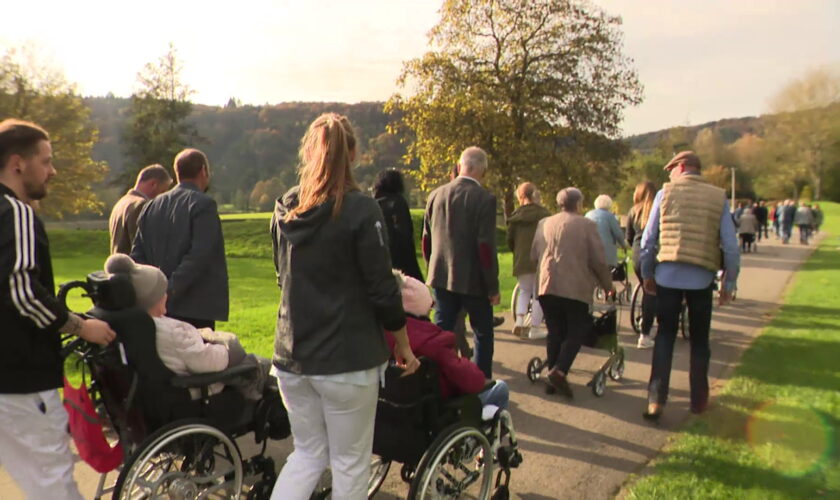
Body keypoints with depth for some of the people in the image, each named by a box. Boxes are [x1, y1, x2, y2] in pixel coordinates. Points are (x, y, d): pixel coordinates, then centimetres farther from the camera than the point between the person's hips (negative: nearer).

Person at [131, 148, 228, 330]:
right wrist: (172, 290, -18)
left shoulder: (151, 207, 13)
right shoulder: (204, 205, -9)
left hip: (159, 307, 7)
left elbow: (137, 256, 10)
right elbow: (199, 256, -19)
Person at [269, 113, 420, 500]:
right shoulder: (360, 210, -14)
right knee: (350, 462, 11)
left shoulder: (285, 209, 3)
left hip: (291, 356, 6)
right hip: (347, 360, -5)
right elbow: (382, 290, -12)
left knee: (308, 453, 20)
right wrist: (404, 347, 1)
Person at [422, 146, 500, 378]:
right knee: (483, 334, 12)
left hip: (441, 277, 5)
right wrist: (493, 286, -9)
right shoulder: (484, 198, -14)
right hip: (473, 280, -4)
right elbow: (485, 247, -18)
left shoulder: (436, 194, 3)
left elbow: (426, 240, 9)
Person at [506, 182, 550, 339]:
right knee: (538, 294, 6)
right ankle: (535, 328, 8)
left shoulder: (516, 215, 2)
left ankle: (519, 321, 2)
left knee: (524, 291, 18)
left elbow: (510, 239, 7)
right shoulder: (544, 214, -5)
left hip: (521, 261, 3)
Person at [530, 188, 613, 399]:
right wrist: (608, 286, 10)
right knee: (576, 333, 5)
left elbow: (534, 255, 13)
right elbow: (598, 260, -4)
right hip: (576, 288, -4)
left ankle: (553, 377, 12)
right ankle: (559, 371, -12)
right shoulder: (587, 225, -3)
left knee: (554, 333, 12)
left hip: (547, 287, 4)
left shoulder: (544, 224, 10)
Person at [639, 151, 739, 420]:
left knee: (664, 336, 9)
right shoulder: (719, 198, 2)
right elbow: (731, 246, -2)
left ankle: (656, 400, 3)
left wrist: (647, 274, 12)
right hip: (702, 278, 1)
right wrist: (729, 283, 8)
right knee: (699, 340, 15)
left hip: (668, 275, 0)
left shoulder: (666, 193, -1)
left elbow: (648, 239, 0)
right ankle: (698, 400, 25)